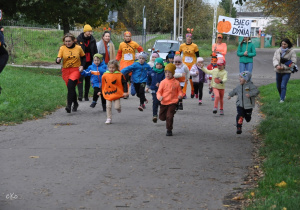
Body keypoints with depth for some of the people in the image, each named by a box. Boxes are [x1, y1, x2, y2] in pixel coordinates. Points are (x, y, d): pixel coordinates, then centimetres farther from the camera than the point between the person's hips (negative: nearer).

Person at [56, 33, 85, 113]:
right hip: (66, 70, 2)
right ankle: (75, 104, 33)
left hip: (76, 70, -2)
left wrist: (82, 65, -2)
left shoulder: (78, 48, -2)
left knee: (71, 85, -25)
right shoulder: (62, 48, -2)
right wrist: (58, 60, -34)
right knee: (71, 88, 8)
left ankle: (69, 105, -26)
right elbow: (58, 59, -10)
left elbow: (83, 57, 14)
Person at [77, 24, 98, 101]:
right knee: (80, 77, -12)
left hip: (89, 62, 3)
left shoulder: (92, 40, 7)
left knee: (88, 79, 7)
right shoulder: (79, 39, -4)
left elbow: (95, 52, 13)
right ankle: (80, 95, -15)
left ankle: (86, 96, 15)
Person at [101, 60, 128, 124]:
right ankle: (109, 119, 10)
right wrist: (100, 91, 17)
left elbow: (124, 83, -4)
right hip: (108, 94, 3)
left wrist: (125, 92, -10)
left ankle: (118, 107, 31)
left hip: (116, 94, -3)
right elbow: (103, 84, 14)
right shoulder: (105, 75, 2)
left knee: (117, 107, -5)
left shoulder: (119, 75, -8)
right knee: (108, 107, 0)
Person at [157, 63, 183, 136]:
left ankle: (169, 130, 0)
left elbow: (179, 91, 7)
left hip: (172, 102, -3)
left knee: (169, 116, -14)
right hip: (164, 103, 3)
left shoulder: (176, 82, -1)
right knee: (162, 117, 9)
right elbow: (159, 91, 1)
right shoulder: (163, 82, 0)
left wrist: (180, 95, -16)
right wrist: (159, 97, -20)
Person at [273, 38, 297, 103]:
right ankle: (282, 96, 39)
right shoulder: (278, 51, 2)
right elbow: (274, 59, -5)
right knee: (278, 86, 15)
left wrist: (283, 67, -20)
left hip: (286, 72, -5)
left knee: (283, 86, -14)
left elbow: (293, 63, -13)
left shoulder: (292, 51, -9)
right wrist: (277, 65, -27)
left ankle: (282, 99, -7)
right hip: (278, 71, 5)